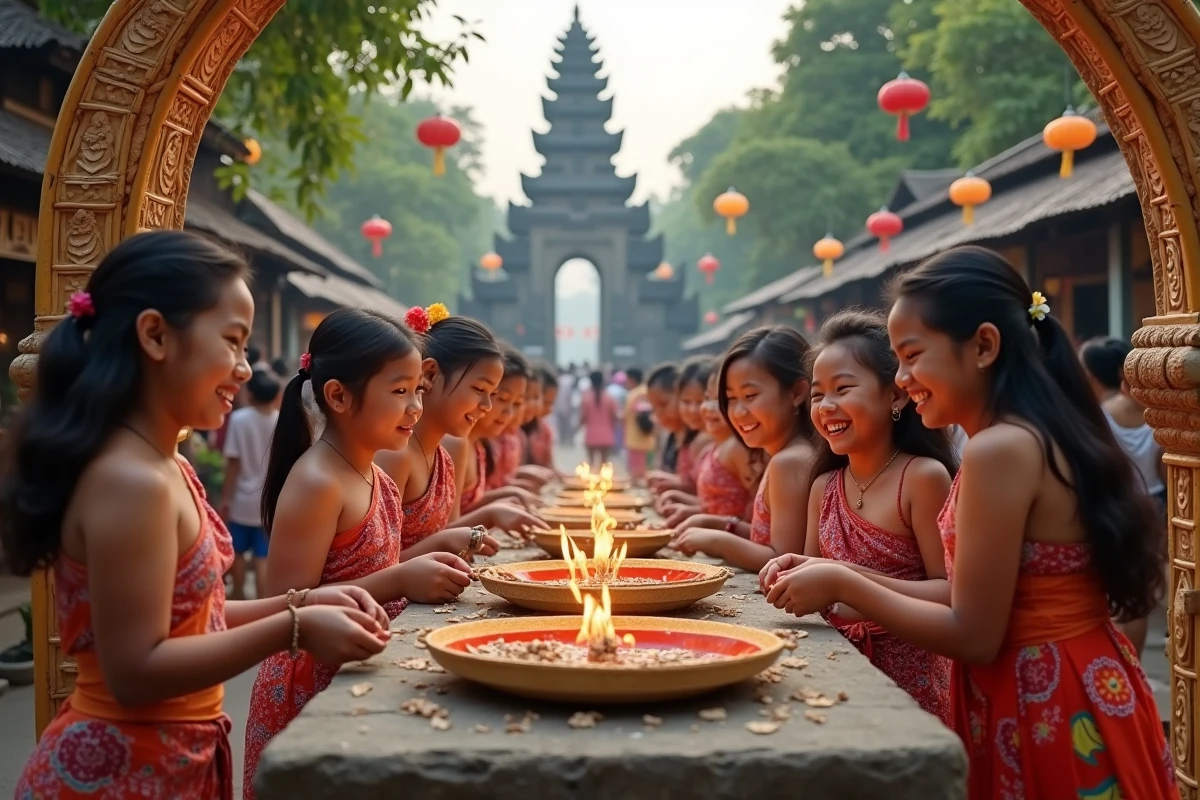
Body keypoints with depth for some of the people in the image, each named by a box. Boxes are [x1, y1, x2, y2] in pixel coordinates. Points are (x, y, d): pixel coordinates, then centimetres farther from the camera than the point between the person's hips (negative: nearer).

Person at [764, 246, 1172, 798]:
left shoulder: (1000, 448, -22)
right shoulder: (1044, 436, 7)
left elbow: (973, 636, -21)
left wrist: (841, 585, -12)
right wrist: (846, 581, 4)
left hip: (1040, 709, -9)